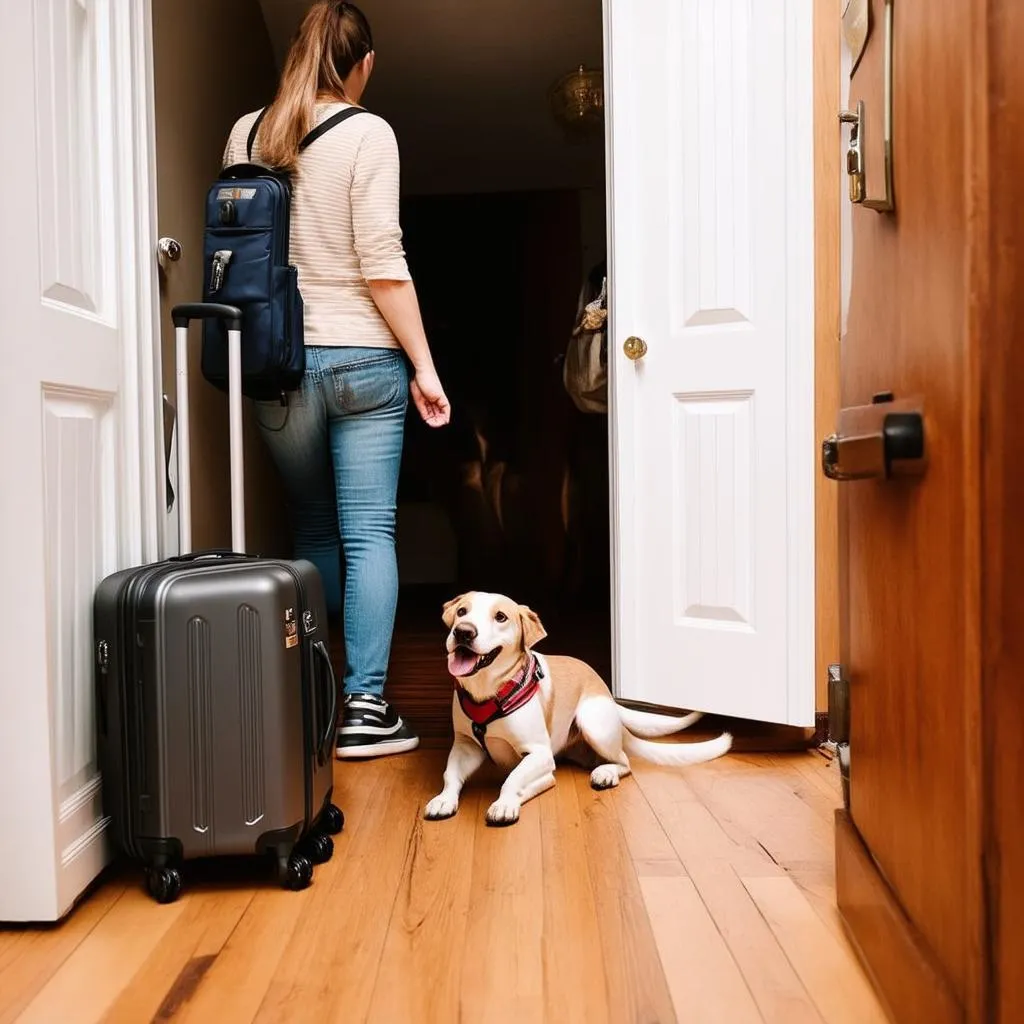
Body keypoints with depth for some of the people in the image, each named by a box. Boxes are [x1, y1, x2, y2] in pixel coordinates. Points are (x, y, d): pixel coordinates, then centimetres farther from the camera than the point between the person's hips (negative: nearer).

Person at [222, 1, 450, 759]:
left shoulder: (246, 134, 9)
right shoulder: (367, 133, -5)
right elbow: (382, 262, -11)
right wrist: (424, 364, -7)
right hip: (361, 358, -4)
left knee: (312, 534, 14)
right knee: (369, 534, 0)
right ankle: (365, 707, 0)